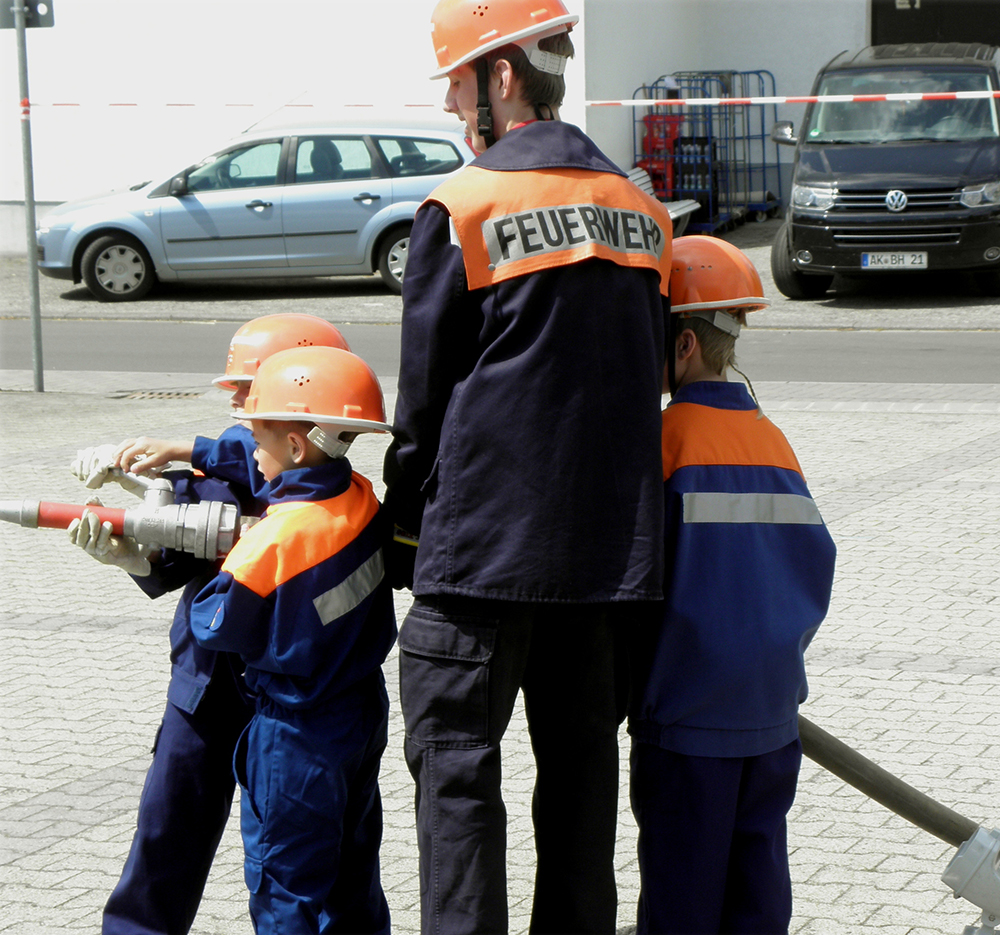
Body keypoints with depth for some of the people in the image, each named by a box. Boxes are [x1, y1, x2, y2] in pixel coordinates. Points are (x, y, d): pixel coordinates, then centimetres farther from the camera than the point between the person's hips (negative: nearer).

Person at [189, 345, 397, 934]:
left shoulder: (272, 539, -26)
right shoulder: (361, 498, -5)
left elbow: (215, 626, -15)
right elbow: (289, 476, 9)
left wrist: (232, 551, -2)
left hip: (295, 737, -7)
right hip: (364, 714, 7)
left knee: (284, 884, 5)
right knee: (352, 868, 19)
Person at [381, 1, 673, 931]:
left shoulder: (459, 209, -8)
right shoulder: (642, 209, 9)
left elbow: (423, 395, -3)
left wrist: (406, 522, 9)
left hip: (484, 540, -5)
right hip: (611, 538, 5)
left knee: (457, 763, 2)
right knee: (579, 757, 13)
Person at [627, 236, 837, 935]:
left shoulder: (664, 435, -13)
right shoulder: (774, 439, 5)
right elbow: (816, 558, 9)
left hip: (687, 708, -6)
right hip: (773, 704, 6)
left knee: (682, 876, 4)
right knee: (759, 853, 14)